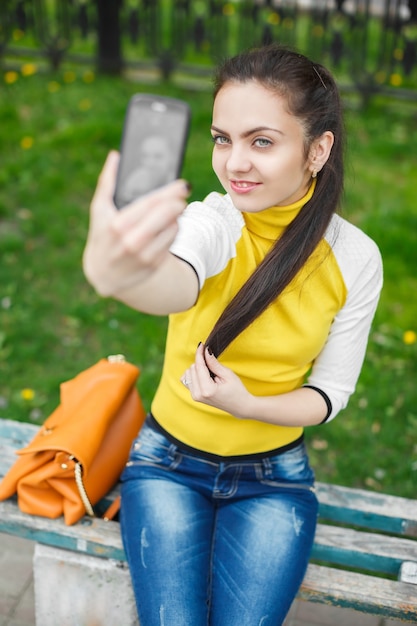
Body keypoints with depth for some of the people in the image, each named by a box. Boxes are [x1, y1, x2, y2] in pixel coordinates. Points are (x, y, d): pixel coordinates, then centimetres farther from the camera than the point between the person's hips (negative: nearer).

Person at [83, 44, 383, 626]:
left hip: (275, 477, 2)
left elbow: (330, 392, -4)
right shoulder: (210, 221, -21)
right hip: (169, 462, -1)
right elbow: (176, 282, -46)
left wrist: (250, 405, -24)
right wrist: (113, 272, -70)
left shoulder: (355, 258, -12)